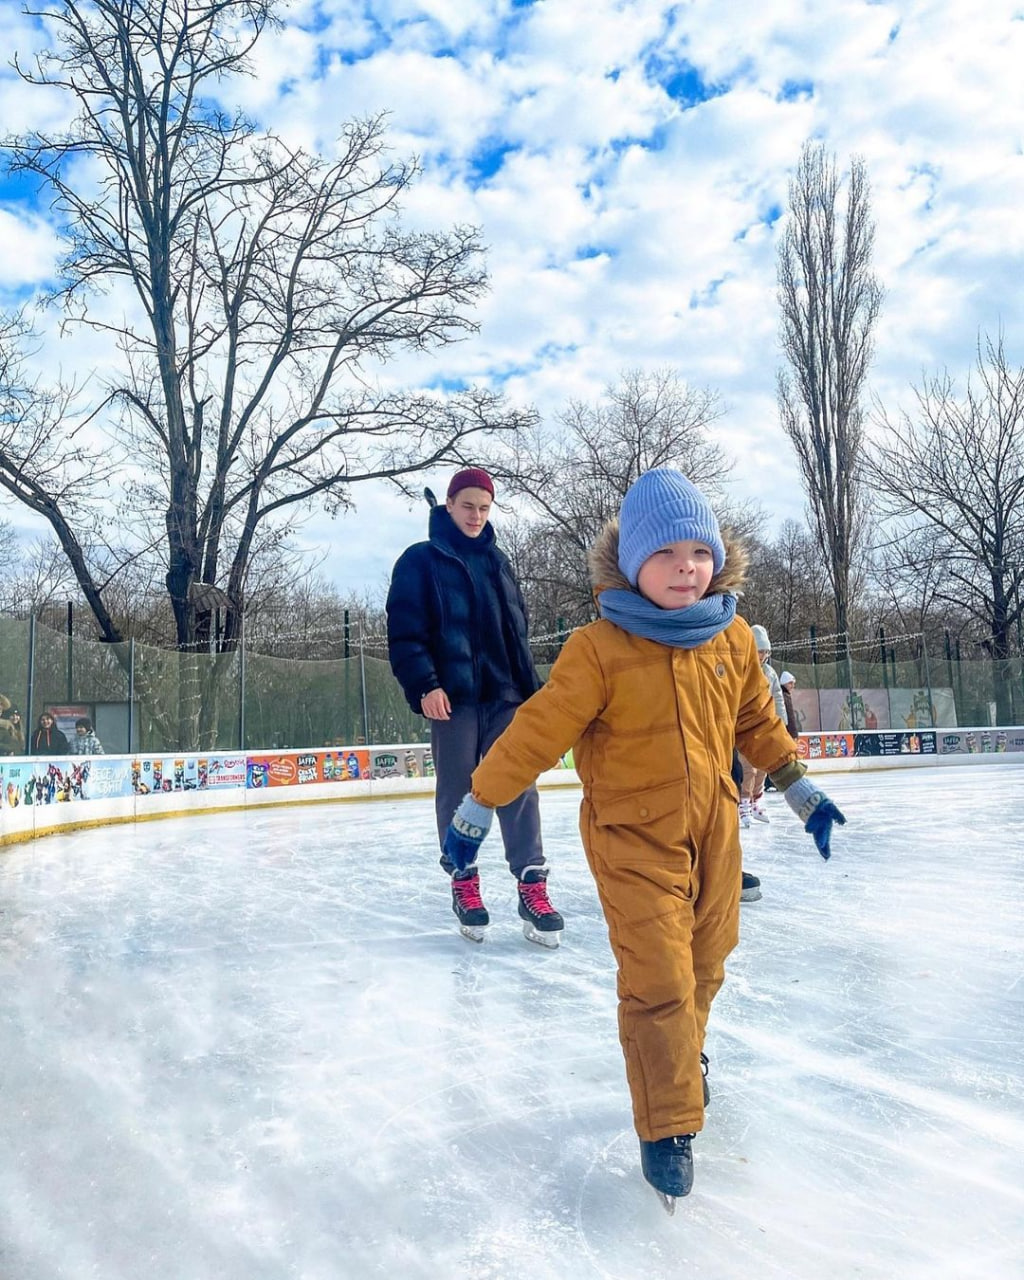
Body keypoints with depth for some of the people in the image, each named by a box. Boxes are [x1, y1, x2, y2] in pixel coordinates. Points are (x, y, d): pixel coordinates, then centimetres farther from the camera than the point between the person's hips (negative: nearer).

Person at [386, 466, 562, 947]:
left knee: (519, 787, -2)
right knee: (457, 792, 4)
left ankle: (532, 884, 2)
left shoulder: (496, 561, 17)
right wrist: (424, 685, -16)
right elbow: (404, 631, -6)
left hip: (504, 694, 4)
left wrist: (530, 687, 16)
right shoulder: (421, 560, 2)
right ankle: (464, 882, 17)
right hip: (452, 695, -4)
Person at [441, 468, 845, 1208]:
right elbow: (538, 732, -16)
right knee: (658, 978, -5)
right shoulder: (600, 649, -18)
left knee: (704, 964, 19)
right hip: (633, 835, -5)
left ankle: (682, 1057, 49)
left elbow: (758, 722, 12)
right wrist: (477, 806, -13)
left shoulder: (734, 641, -2)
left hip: (713, 828, 5)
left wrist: (800, 788, 17)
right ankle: (667, 1127, 16)